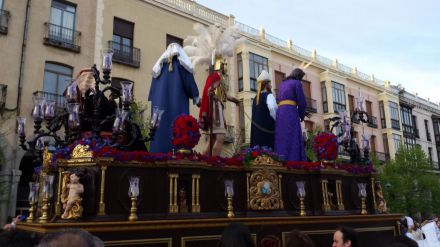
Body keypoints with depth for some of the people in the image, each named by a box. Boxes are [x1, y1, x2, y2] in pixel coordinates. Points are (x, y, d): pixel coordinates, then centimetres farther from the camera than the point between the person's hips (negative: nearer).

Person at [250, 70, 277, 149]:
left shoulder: (256, 97, 14)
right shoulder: (269, 95, -8)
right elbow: (272, 108, -26)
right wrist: (277, 120, -12)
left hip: (257, 127, 7)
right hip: (267, 127, -7)